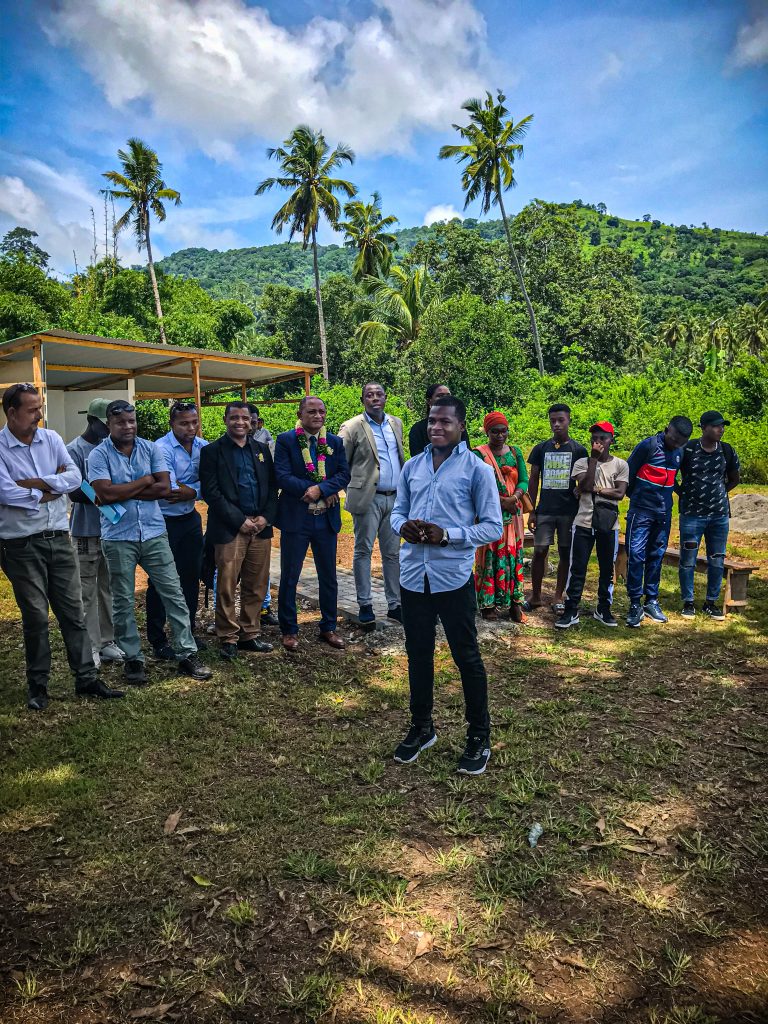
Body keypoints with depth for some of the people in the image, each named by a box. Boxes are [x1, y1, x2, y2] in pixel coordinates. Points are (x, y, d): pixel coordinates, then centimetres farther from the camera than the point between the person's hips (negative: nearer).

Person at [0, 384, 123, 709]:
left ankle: (87, 678, 18)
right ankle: (37, 685, 22)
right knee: (35, 617, 6)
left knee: (73, 612, 8)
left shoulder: (50, 438, 5)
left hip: (59, 539, 4)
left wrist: (36, 483, -15)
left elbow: (75, 477, -4)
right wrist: (54, 487, -10)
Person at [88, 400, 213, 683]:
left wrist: (122, 492, -11)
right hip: (118, 538, -2)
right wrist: (144, 481, -9)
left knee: (174, 594, 3)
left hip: (154, 533, 2)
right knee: (123, 601, 8)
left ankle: (187, 654, 12)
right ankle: (133, 658, 22)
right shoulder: (99, 455, -4)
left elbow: (164, 488, -8)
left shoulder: (151, 449, 3)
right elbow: (105, 494, -18)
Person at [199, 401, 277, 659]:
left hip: (261, 526, 4)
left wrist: (266, 516, -3)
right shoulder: (212, 451, 1)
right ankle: (228, 638, 11)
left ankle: (249, 634, 20)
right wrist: (240, 521, -11)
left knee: (256, 585, 8)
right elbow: (211, 492, -7)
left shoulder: (262, 449, 14)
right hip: (229, 528, -4)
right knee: (227, 586, -2)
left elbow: (272, 486, 12)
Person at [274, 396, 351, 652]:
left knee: (328, 577, 12)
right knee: (289, 577, 7)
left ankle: (328, 627, 27)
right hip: (295, 518, -3)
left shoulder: (335, 442, 6)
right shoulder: (285, 441, -5)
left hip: (327, 518, 3)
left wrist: (320, 489, -18)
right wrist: (314, 490, -17)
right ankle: (289, 629, 22)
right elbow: (282, 477, -14)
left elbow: (344, 474, -3)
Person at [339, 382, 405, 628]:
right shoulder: (352, 427, -6)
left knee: (393, 553, 10)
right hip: (368, 497, -5)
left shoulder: (396, 423, 12)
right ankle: (365, 605, 13)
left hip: (394, 497, 5)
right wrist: (351, 492, -8)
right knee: (363, 551, 3)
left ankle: (394, 604, 18)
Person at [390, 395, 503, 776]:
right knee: (417, 655, 16)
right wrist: (402, 525, -9)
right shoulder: (412, 467, 9)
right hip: (413, 576, 5)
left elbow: (493, 527, -7)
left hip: (453, 578, -5)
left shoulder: (478, 470, -6)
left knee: (466, 657, 7)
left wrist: (447, 535, -19)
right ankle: (421, 727, 35)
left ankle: (479, 736, 24)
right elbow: (397, 510, 15)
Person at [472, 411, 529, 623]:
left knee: (513, 555, 5)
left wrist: (515, 497, -15)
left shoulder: (515, 452, 11)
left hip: (513, 513, 4)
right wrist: (501, 501, -19)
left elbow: (524, 480, 5)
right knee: (489, 556, 0)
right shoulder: (479, 454, -4)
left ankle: (514, 601, 10)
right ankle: (488, 604, 7)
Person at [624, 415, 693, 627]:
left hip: (664, 513, 6)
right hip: (641, 512, -6)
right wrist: (635, 497, 6)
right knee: (636, 556, -8)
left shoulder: (679, 453, 9)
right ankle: (634, 605, -1)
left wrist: (681, 493, 14)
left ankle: (652, 601, 19)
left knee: (656, 557, 10)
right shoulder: (648, 446, -11)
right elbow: (629, 472, -4)